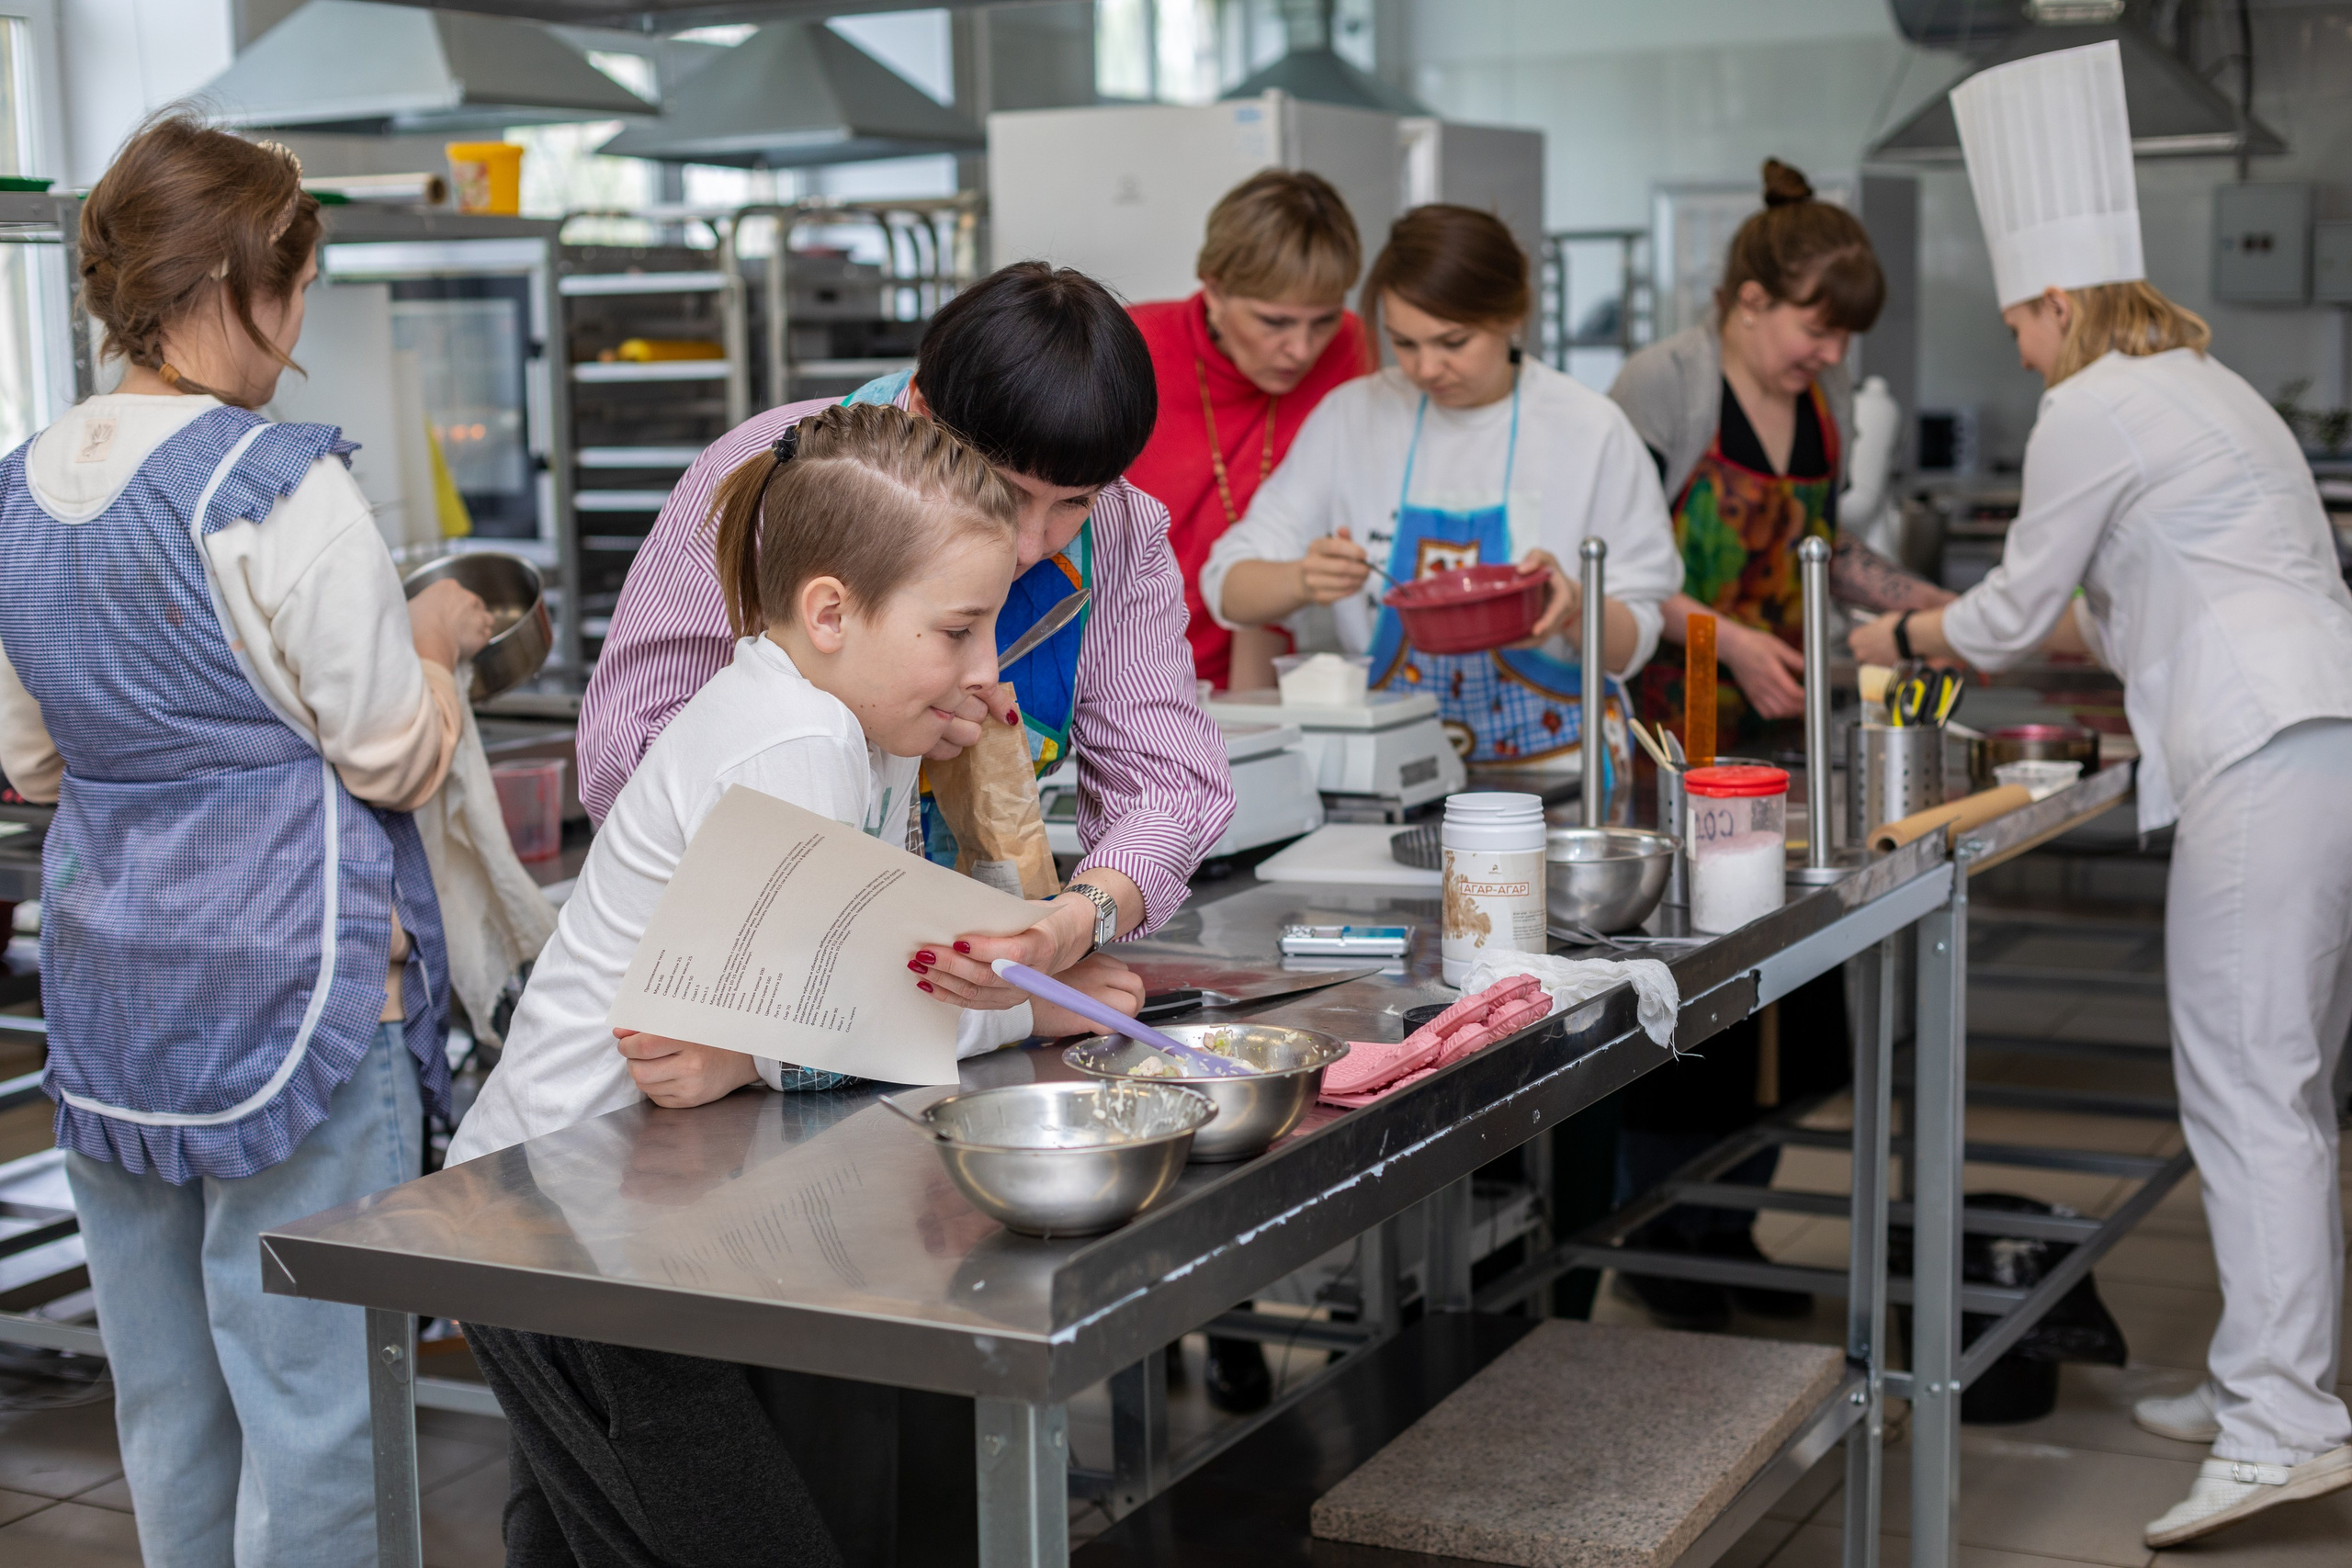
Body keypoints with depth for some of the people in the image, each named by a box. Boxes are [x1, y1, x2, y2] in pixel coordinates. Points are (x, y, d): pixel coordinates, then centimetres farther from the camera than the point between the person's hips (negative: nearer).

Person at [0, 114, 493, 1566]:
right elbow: (400, 758, -11)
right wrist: (432, 640, 7)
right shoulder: (281, 490, -17)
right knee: (310, 1398, 1)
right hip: (288, 977, -8)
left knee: (166, 1401, 16)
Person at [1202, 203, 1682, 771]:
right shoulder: (1353, 415, 6)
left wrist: (1574, 608, -19)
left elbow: (1633, 644, 3)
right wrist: (1304, 581, -18)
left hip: (1548, 765, -2)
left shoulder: (1591, 431, 0)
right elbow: (1228, 588, 4)